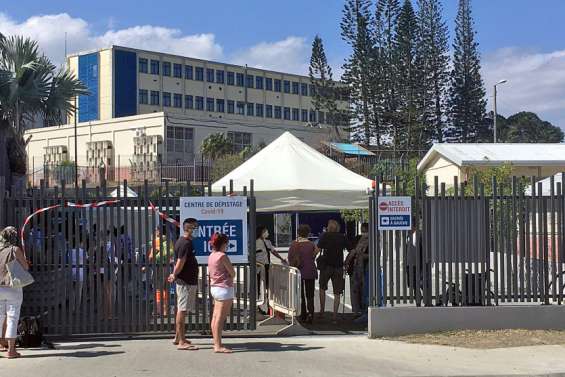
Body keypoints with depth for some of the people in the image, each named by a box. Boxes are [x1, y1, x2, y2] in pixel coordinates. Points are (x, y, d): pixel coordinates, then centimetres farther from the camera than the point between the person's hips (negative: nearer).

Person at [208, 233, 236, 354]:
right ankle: (218, 346, -7)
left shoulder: (211, 256, 10)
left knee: (215, 317, 11)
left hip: (214, 287, 9)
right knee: (221, 318, -8)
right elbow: (233, 273, -11)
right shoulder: (222, 256, -15)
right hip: (224, 288, -9)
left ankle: (216, 343, 17)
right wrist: (229, 277, 9)